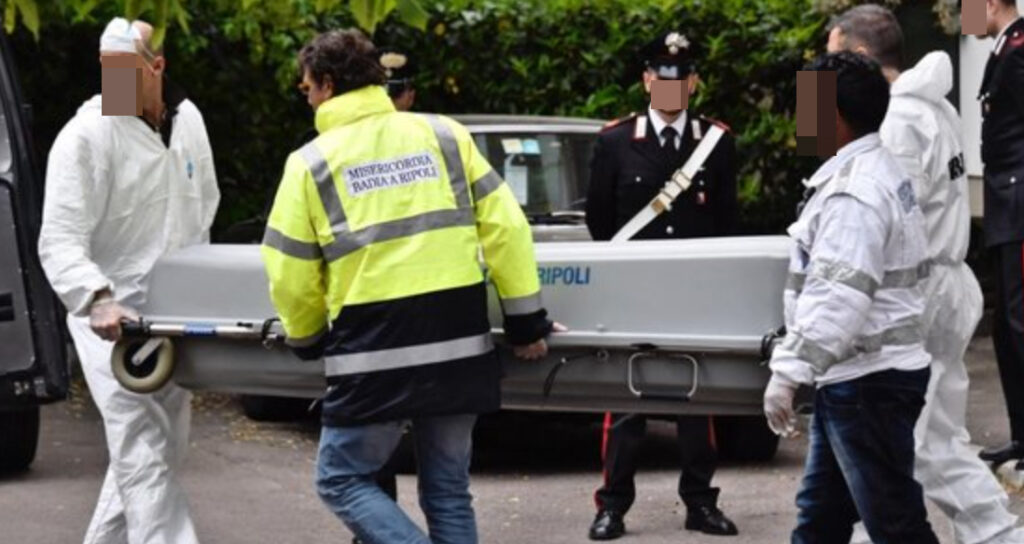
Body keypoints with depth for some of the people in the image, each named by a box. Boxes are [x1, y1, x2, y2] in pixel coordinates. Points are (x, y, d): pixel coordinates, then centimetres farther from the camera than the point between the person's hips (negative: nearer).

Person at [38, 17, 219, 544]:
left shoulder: (187, 120, 4)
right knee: (145, 459, -16)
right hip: (113, 321, -7)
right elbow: (59, 242, -22)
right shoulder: (86, 137, -17)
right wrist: (98, 300, -38)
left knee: (163, 449, 16)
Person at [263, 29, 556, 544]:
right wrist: (525, 317, 10)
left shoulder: (311, 162, 1)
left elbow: (291, 277, 3)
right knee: (447, 489, 13)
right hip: (460, 343, 4)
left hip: (375, 352, -4)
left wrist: (307, 338, 22)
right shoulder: (444, 134, 8)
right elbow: (504, 226, 4)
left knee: (342, 479, 8)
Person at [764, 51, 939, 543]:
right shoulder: (878, 173, 15)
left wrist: (789, 371, -27)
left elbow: (839, 297, -28)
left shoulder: (854, 192, -19)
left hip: (867, 382, -11)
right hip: (851, 378, 11)